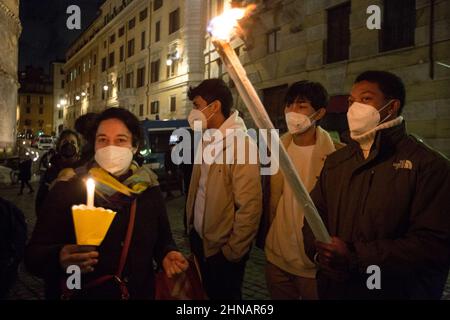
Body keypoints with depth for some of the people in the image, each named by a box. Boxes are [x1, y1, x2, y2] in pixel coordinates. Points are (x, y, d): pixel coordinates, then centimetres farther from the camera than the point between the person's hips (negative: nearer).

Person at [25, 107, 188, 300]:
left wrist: (167, 254, -14)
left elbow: (163, 239, 8)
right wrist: (59, 259, -35)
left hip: (140, 293, 3)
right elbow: (34, 253, -14)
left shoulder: (148, 189, -4)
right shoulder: (67, 188, -12)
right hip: (79, 294, -2)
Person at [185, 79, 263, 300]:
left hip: (222, 249, -7)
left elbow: (250, 207, -22)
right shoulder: (207, 141, 7)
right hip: (200, 240, 7)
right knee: (208, 293, 23)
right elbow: (200, 190, 9)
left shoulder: (241, 145, -19)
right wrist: (191, 229, 6)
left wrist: (232, 253, -16)